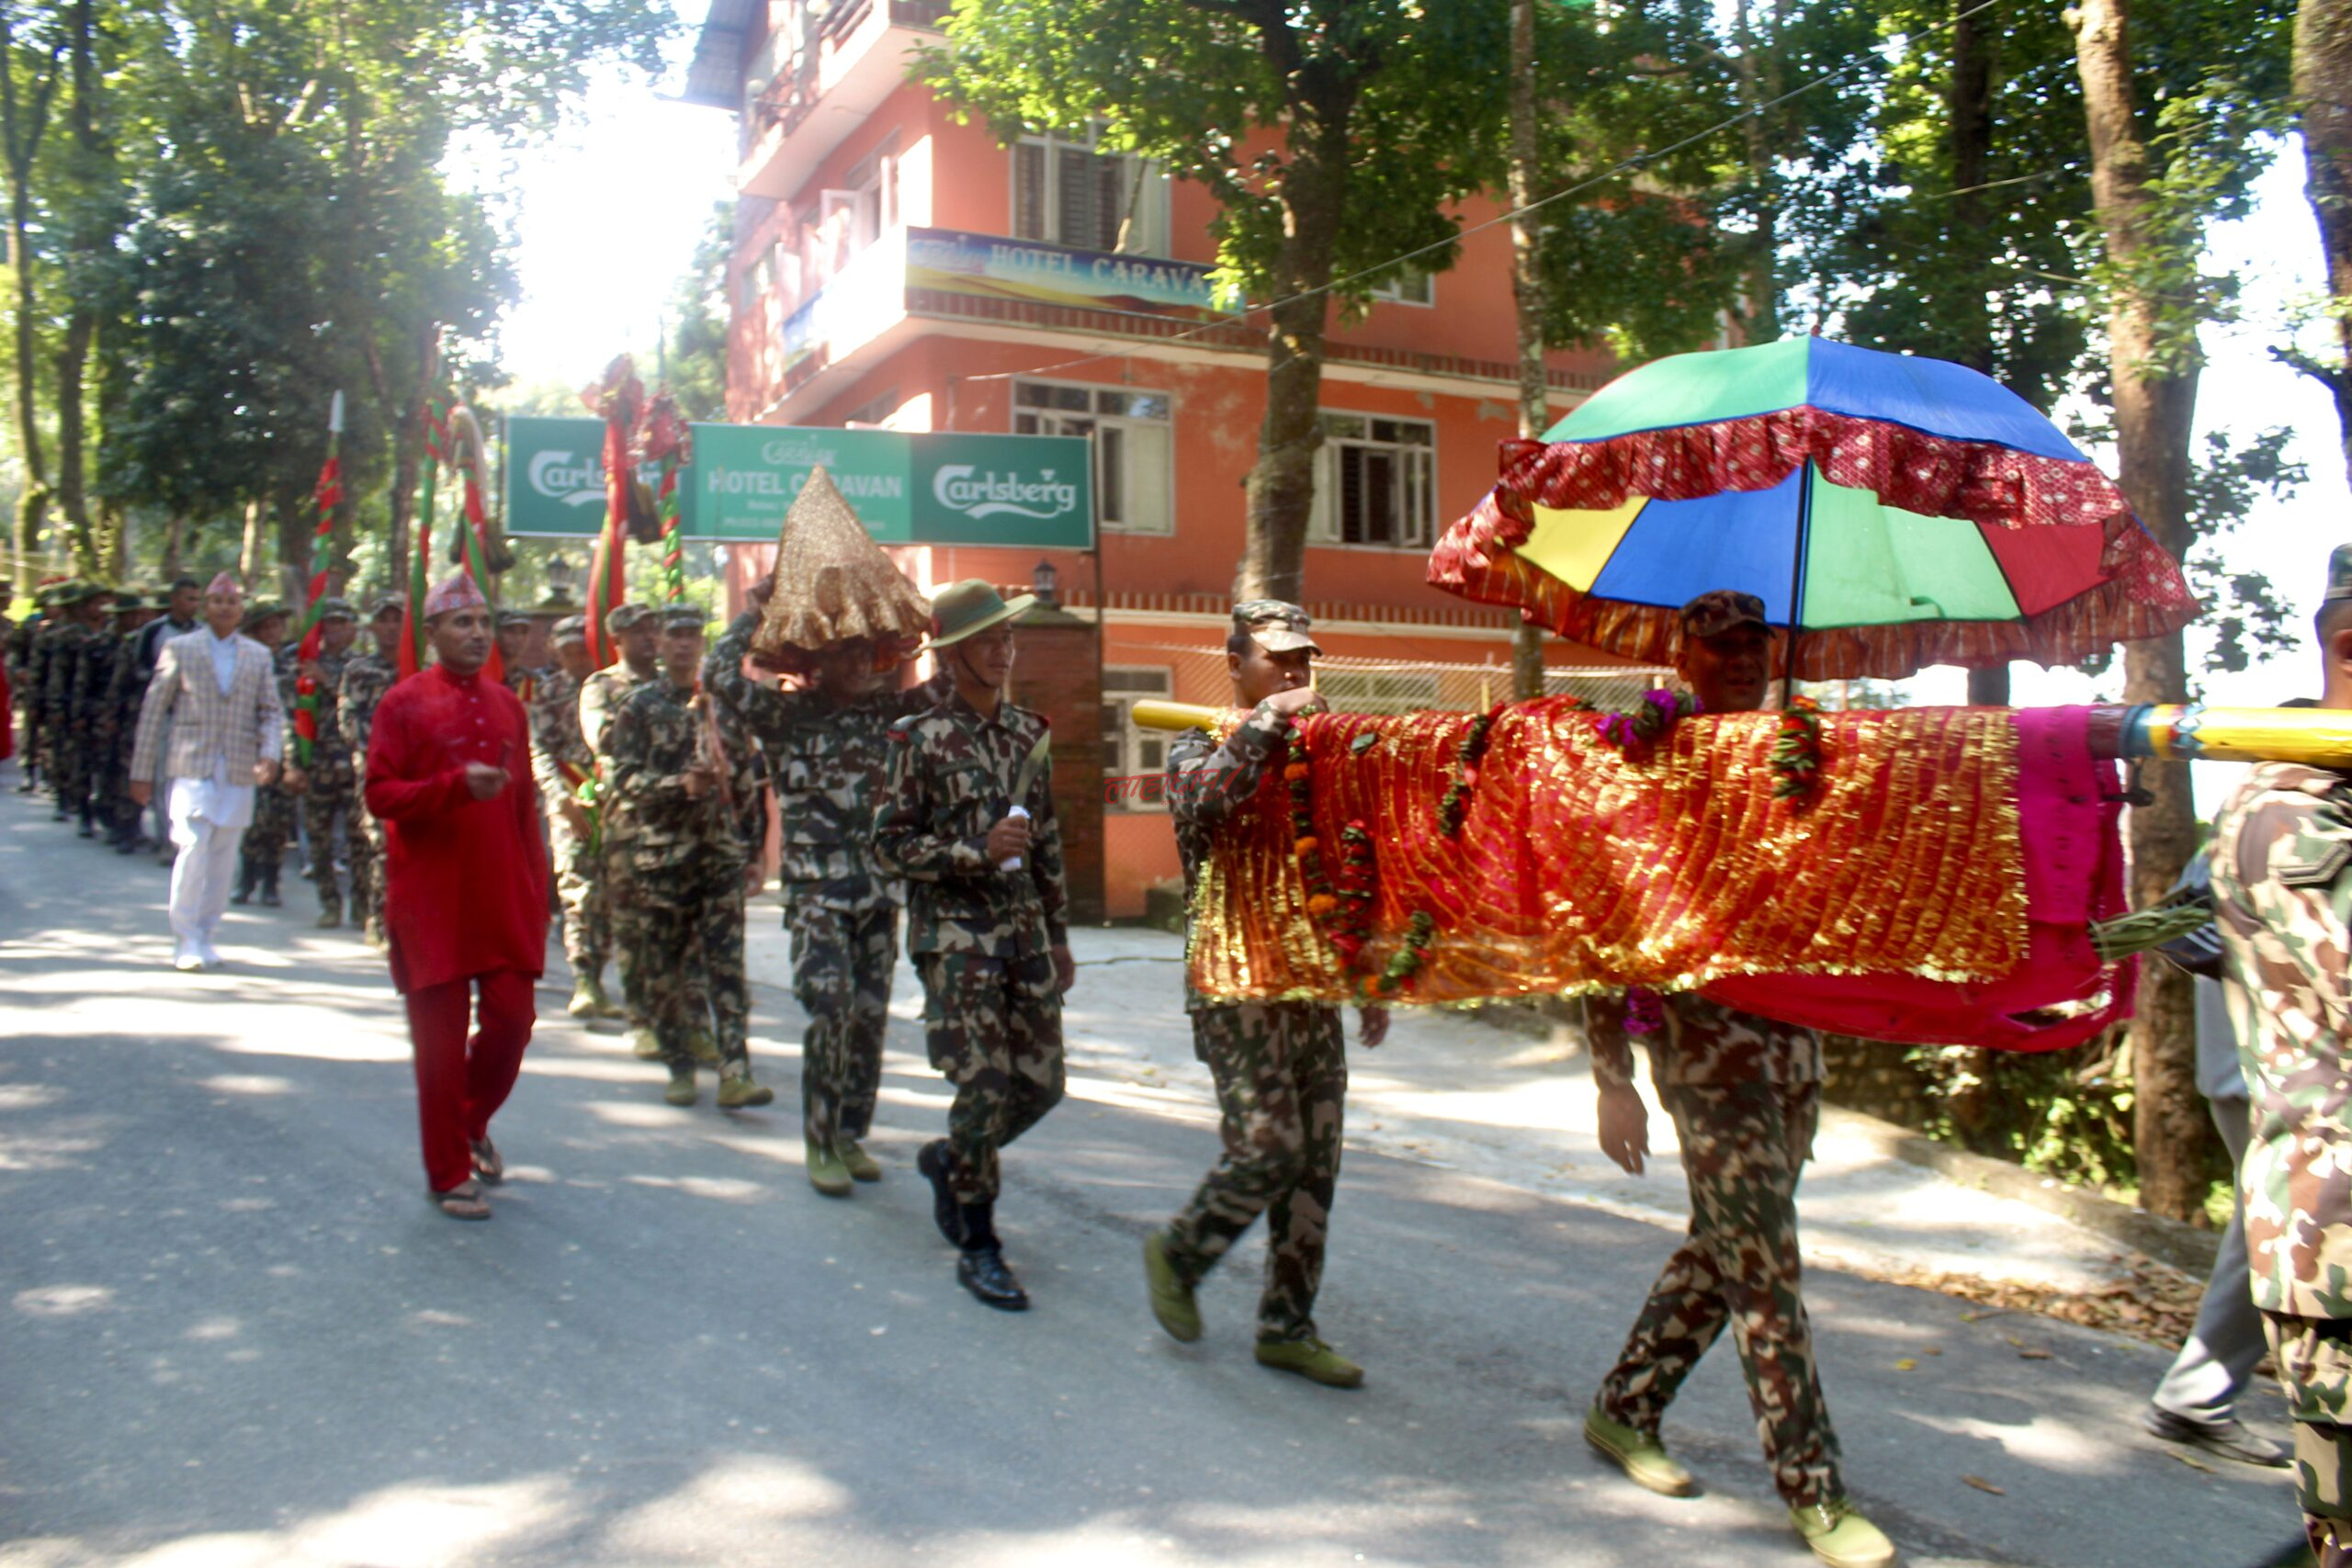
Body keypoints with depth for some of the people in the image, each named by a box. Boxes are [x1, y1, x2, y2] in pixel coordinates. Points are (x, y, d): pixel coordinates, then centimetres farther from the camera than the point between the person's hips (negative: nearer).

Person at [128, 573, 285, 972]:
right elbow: (153, 711, 6)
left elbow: (272, 712, 11)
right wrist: (142, 772, 3)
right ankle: (185, 941, -2)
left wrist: (269, 754, -9)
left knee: (223, 859, 7)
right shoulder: (179, 649, 5)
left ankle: (205, 937, 19)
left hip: (239, 773, 3)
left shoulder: (258, 656, 12)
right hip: (192, 768, -3)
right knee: (192, 851, -12)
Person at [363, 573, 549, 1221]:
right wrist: (457, 785, -24)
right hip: (432, 900, -4)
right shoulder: (403, 703, -3)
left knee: (514, 1016, 3)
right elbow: (380, 795, -9)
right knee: (441, 1035, 2)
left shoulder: (507, 705, 10)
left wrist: (537, 890, 10)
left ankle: (472, 1124, 31)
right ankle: (449, 1175, 15)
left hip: (503, 898, 4)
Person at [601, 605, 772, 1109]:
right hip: (661, 854, -1)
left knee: (727, 965, -5)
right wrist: (680, 785, -19)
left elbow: (745, 774, 17)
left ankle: (735, 1073, -8)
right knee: (665, 969, 4)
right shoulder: (639, 706, 3)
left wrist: (747, 836, 13)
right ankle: (680, 1068, 17)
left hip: (721, 853, 1)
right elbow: (620, 779, -6)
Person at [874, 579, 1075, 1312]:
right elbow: (890, 845, -8)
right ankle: (978, 1248, 10)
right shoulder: (922, 739, -6)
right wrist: (977, 851, -20)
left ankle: (949, 1161, 35)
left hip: (1025, 932, 6)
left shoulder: (1029, 734, 10)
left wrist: (1059, 938, 14)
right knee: (984, 1087, -6)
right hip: (955, 936, -6)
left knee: (1041, 1083, 7)